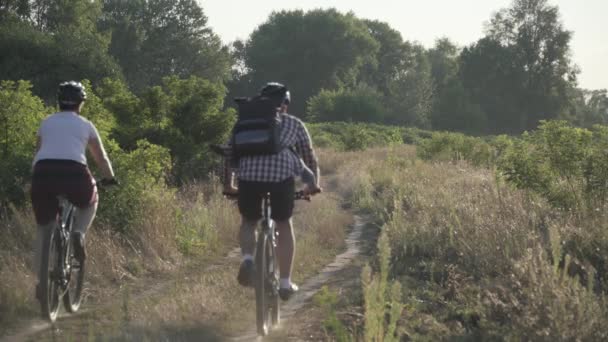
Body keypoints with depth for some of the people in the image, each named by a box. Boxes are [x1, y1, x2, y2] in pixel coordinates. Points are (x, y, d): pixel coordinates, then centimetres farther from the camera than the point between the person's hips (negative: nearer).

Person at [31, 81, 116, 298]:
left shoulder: (46, 123, 25)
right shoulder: (85, 125, 20)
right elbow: (101, 158, 27)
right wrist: (109, 178, 43)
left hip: (43, 172, 2)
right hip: (74, 173, -2)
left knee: (43, 229, 15)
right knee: (90, 201, 32)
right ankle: (79, 233, 5)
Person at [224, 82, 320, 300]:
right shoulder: (294, 124, 24)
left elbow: (231, 154, 30)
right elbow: (310, 157, 29)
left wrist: (228, 184, 40)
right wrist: (314, 184, 43)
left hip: (249, 174, 1)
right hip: (281, 173, -1)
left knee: (248, 222, 24)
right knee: (284, 225, 18)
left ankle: (248, 259, -5)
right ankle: (285, 284, 17)